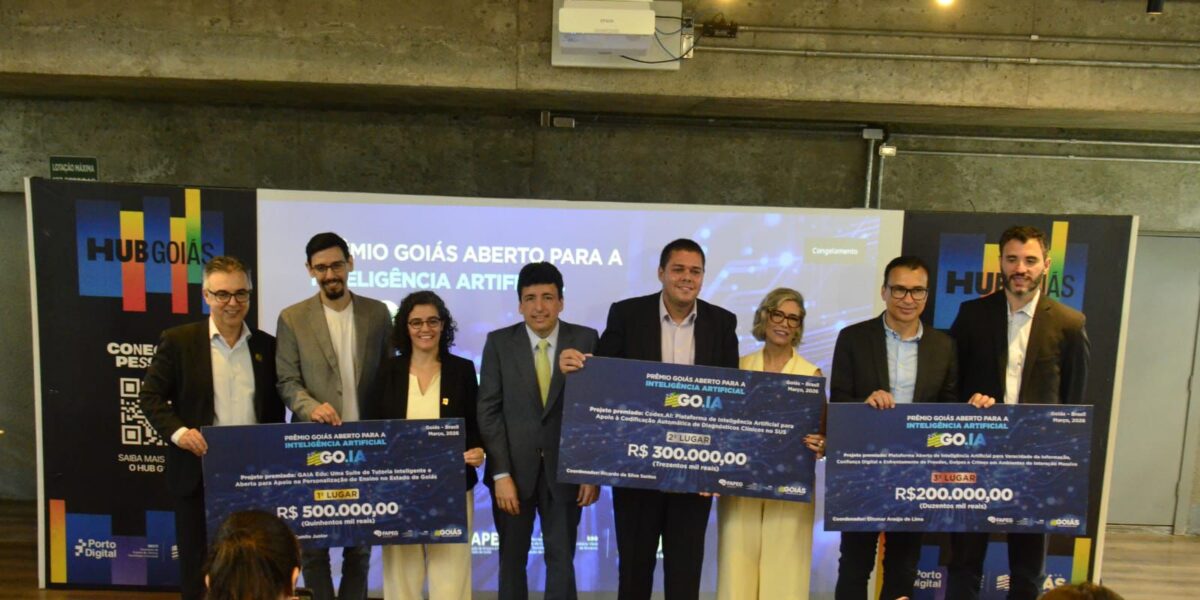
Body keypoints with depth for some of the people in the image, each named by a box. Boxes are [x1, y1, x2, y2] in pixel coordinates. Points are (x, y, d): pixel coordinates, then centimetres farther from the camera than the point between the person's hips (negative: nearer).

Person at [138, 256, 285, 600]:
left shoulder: (267, 346, 6)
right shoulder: (177, 341, -1)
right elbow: (150, 396, -1)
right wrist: (177, 431, -18)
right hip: (198, 475, -2)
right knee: (198, 567, 9)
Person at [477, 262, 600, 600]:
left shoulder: (586, 340, -2)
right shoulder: (499, 343, -1)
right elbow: (489, 411, -4)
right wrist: (500, 473, -11)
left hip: (565, 470, -1)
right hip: (513, 469, 1)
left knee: (562, 559, 6)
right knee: (512, 559, 15)